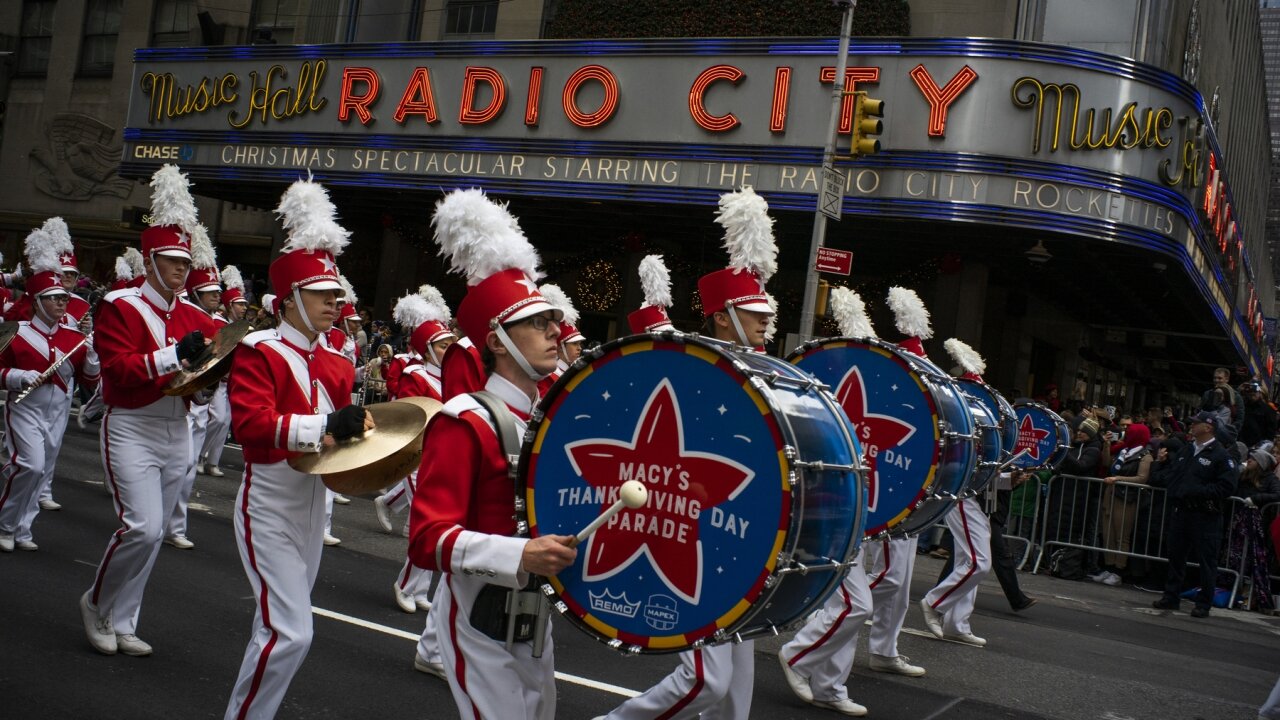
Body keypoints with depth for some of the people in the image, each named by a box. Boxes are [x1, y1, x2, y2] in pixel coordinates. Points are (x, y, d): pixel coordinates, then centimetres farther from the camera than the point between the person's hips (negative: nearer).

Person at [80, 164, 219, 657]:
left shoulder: (194, 316, 8)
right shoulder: (119, 308, -7)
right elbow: (119, 370, -18)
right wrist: (175, 355, -28)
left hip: (177, 431, 6)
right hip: (132, 430, -5)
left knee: (153, 532, 9)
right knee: (142, 526, -15)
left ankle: (121, 623, 22)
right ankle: (97, 603, 11)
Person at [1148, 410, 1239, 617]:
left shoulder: (1221, 456, -9)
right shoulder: (1185, 451, 15)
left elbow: (1226, 487, -17)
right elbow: (1169, 473, 21)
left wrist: (1198, 491, -23)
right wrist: (1158, 471, 3)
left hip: (1205, 516, -7)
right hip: (1180, 512, 7)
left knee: (1206, 560, 1)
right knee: (1175, 556, 14)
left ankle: (1203, 604, 10)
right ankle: (1171, 597, 24)